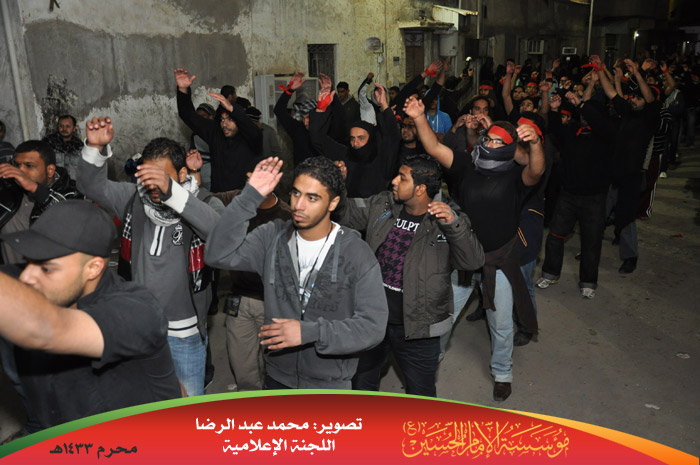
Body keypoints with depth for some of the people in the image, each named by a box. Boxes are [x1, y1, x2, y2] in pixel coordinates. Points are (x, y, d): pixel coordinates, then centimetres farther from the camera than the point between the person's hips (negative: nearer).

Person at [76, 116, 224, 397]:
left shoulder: (204, 203, -16)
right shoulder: (133, 197, -2)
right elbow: (92, 186, -3)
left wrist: (172, 191, -46)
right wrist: (96, 148, -22)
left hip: (184, 331, -4)